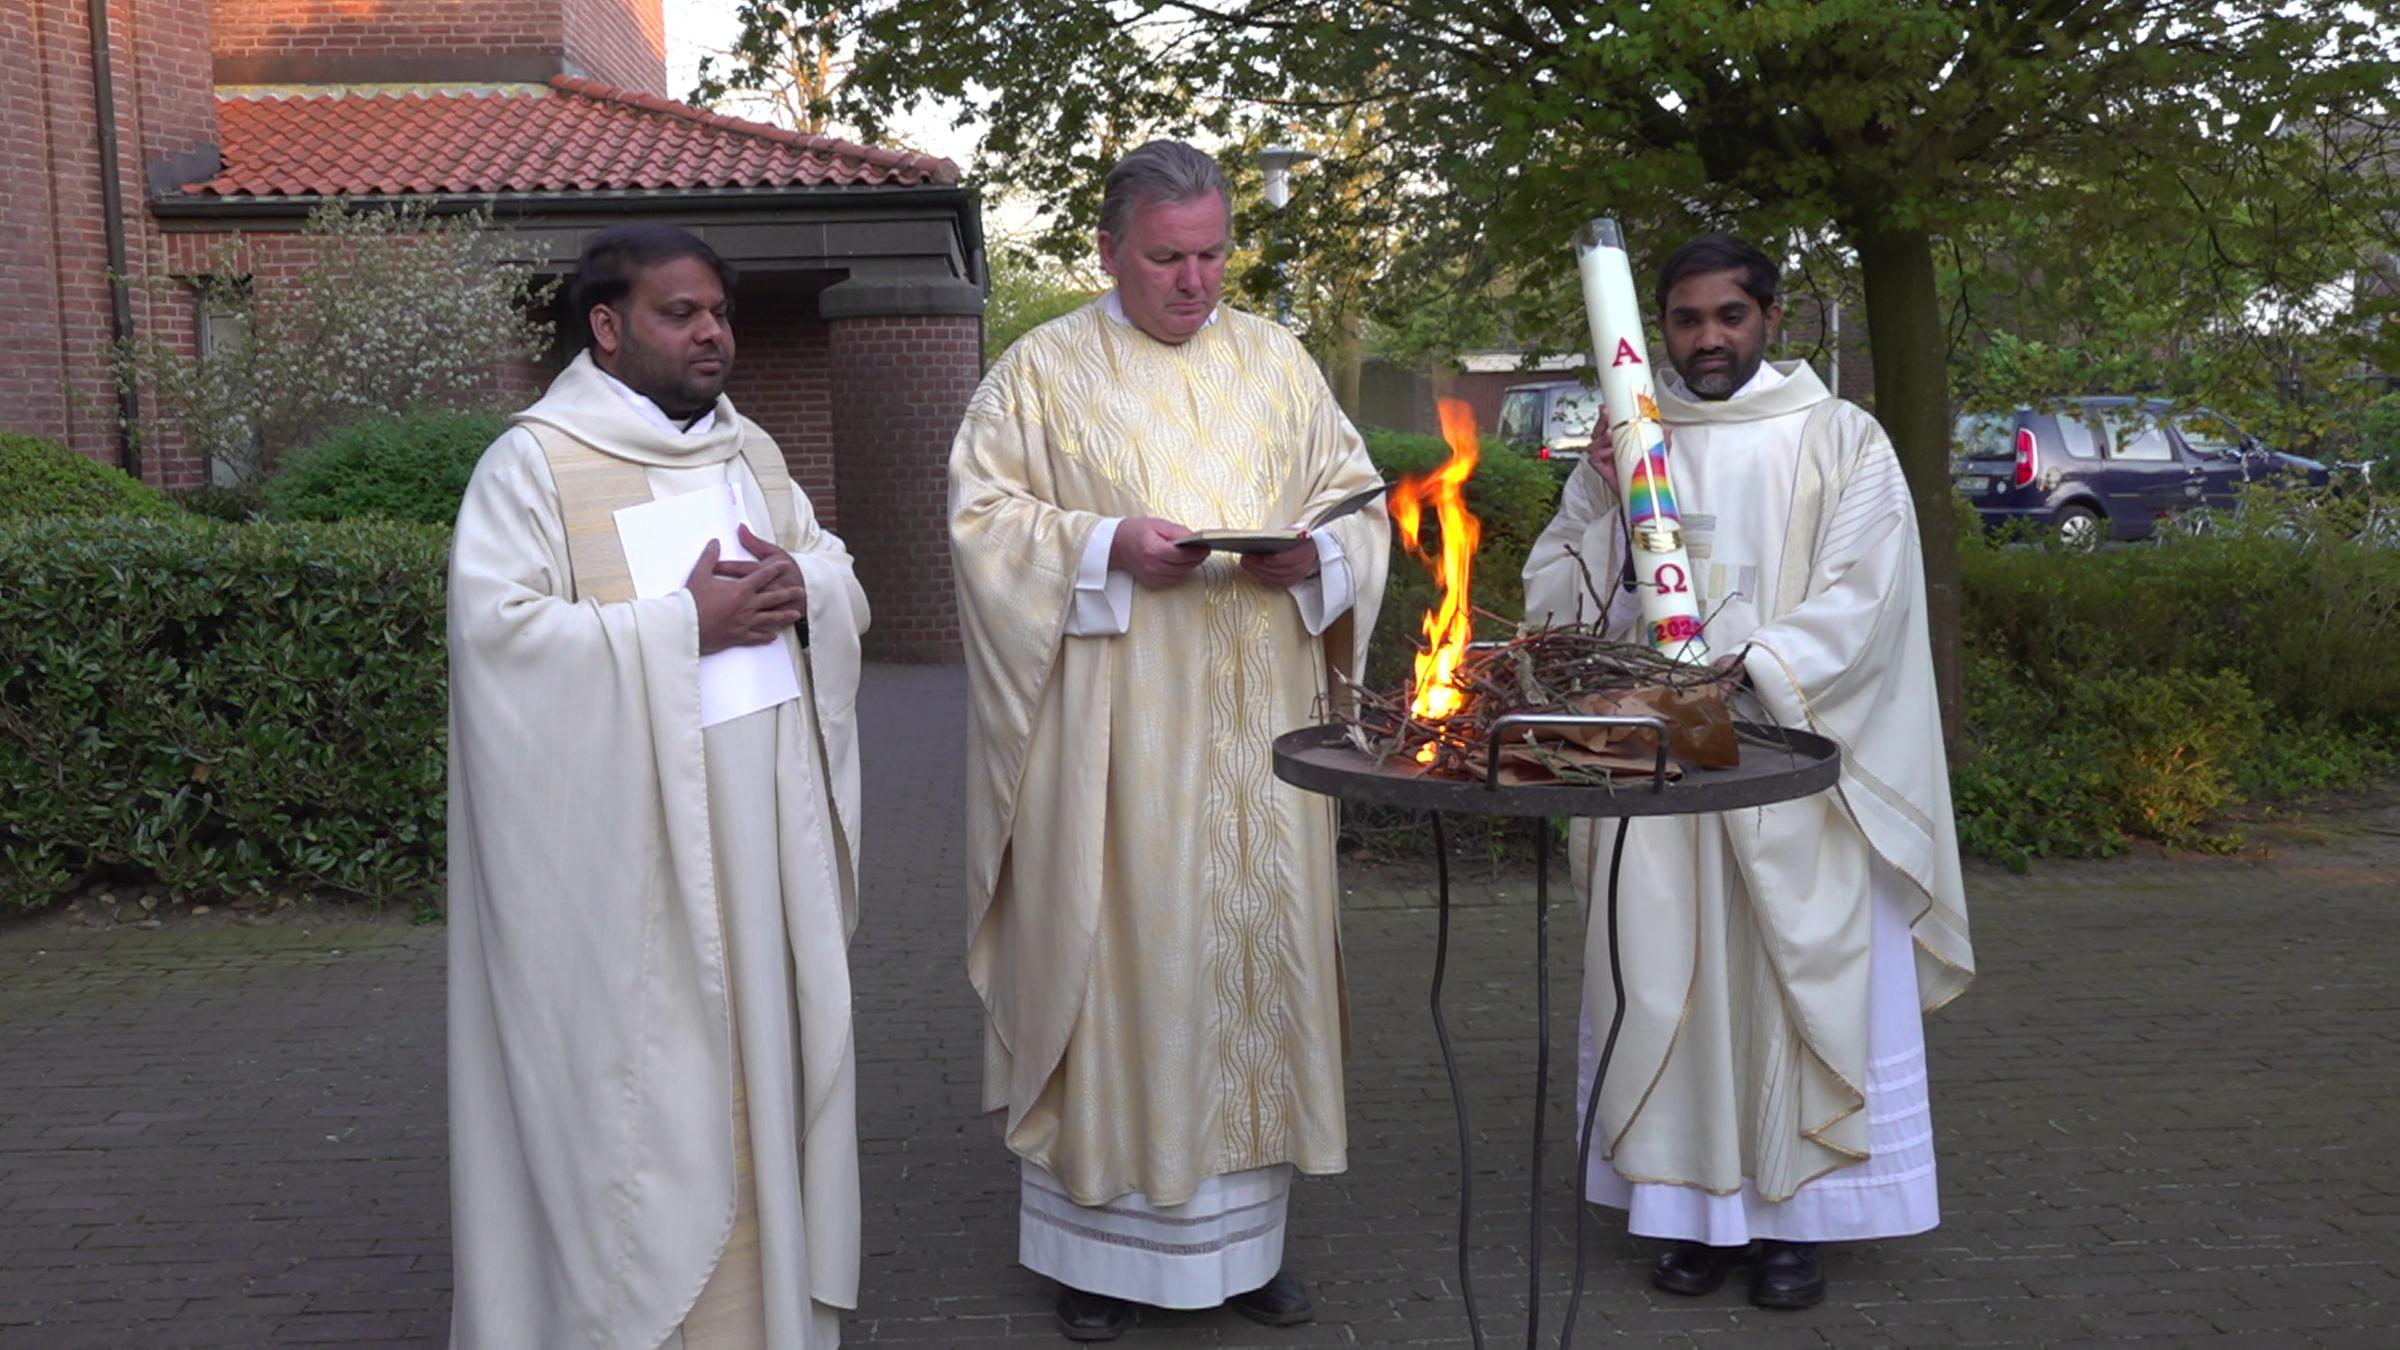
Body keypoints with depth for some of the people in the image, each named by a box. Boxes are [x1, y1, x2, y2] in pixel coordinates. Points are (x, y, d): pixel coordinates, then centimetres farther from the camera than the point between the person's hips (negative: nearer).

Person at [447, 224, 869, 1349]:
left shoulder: (750, 449, 13)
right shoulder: (536, 460, -8)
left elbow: (844, 577, 16)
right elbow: (498, 627, -18)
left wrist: (803, 588, -7)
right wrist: (682, 625, -19)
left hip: (761, 832, 7)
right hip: (624, 843, -6)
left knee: (760, 1048, 12)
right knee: (635, 1076, -1)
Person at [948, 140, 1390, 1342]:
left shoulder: (1277, 362, 12)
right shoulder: (1042, 371, 3)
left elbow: (1359, 506, 12)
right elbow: (983, 518, -3)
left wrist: (1314, 552, -9)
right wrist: (1107, 547, -17)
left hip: (1255, 726, 3)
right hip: (1112, 736, -3)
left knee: (1257, 949, 6)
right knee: (1114, 955, 0)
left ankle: (1244, 1228, 19)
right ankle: (1098, 1236, 14)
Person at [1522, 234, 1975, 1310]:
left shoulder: (1840, 440, 3)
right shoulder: (1624, 442, 12)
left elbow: (1861, 595, -7)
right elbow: (1554, 594, 8)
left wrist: (1749, 665, -20)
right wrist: (1601, 498, -8)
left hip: (1795, 756, -2)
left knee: (1801, 973, 0)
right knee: (1670, 978, 4)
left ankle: (1793, 1213, 11)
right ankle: (1694, 1203, 14)